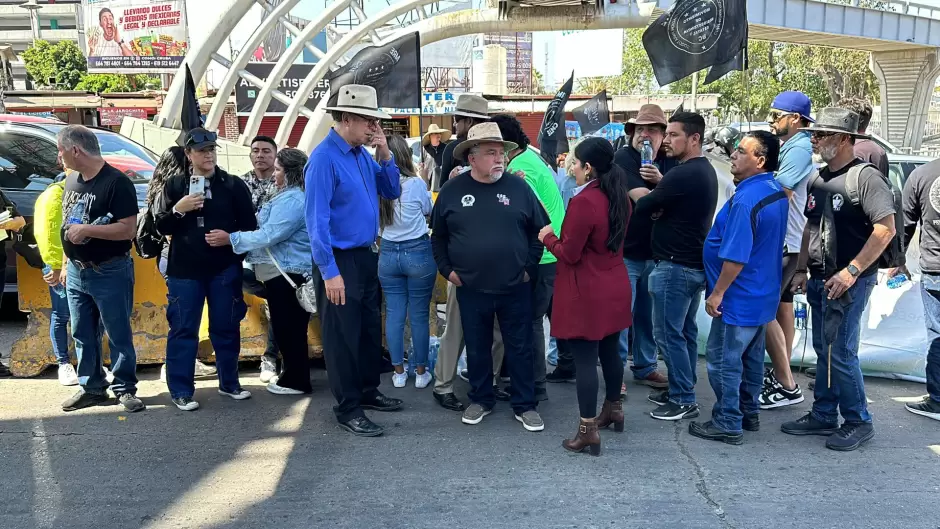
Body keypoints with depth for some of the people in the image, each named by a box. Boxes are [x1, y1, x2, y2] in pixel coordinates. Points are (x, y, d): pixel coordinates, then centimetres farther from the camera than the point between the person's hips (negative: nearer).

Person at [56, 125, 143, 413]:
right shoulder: (72, 180, 9)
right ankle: (91, 387, 24)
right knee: (83, 334, 13)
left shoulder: (116, 182, -15)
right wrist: (67, 265, 18)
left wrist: (86, 230, -22)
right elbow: (69, 227, 18)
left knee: (118, 335, 3)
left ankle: (125, 389, 13)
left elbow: (128, 229, -21)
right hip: (76, 272, 8)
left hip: (110, 273, -7)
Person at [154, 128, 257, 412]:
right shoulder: (175, 185, 5)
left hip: (225, 269, 0)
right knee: (183, 330, 2)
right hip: (184, 270, 0)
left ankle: (229, 383, 24)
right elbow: (161, 227, 3)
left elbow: (249, 226, 3)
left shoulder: (233, 185, 3)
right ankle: (181, 391, 10)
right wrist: (178, 209, -14)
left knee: (226, 328, 9)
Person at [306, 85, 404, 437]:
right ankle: (348, 410, 14)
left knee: (371, 329, 18)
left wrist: (385, 155, -3)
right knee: (343, 337, 3)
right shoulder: (324, 158, -18)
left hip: (366, 256, 8)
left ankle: (368, 392, 34)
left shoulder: (363, 154, 6)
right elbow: (317, 220, -20)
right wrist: (330, 272, -22)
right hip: (340, 260, -8)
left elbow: (392, 192, 13)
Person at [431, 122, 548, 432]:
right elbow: (438, 236, 9)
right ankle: (481, 400, 30)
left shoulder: (518, 187, -2)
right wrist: (447, 270, 2)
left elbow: (539, 229, 5)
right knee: (477, 348, 13)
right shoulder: (452, 191, -1)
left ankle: (525, 405, 21)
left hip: (515, 288, 0)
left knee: (519, 348, 8)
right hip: (471, 289, 1)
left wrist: (529, 266, 1)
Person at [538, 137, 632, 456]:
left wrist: (548, 238, 0)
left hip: (587, 294, -9)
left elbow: (569, 254, -18)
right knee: (610, 352, 21)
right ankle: (613, 409, 38)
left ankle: (588, 431, 4)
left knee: (585, 360, -2)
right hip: (615, 288, 9)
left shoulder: (585, 201, -22)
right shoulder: (620, 197, 5)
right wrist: (561, 235, 14)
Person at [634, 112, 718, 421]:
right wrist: (661, 184, 6)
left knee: (668, 333, -3)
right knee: (685, 331, 15)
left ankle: (683, 401, 3)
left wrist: (650, 194, 7)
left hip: (675, 266, -10)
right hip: (695, 264, 10)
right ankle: (682, 390, 25)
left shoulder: (683, 174, -20)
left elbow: (641, 209, -16)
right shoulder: (705, 171, 12)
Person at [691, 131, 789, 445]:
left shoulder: (746, 200, -25)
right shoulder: (777, 192, 7)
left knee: (723, 360, 0)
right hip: (763, 295, 10)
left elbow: (736, 257, -27)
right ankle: (749, 413, 30)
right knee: (751, 358, 19)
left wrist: (718, 293, -19)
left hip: (739, 299, -10)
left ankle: (728, 424, 8)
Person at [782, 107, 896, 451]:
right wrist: (802, 269, 13)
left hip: (850, 281, -8)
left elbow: (886, 229, -19)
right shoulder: (819, 179, 12)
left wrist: (852, 271, -22)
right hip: (819, 280, 8)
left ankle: (858, 423, 11)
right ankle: (823, 416, 25)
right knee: (823, 352, 14)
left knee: (841, 353, -5)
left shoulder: (866, 177, -13)